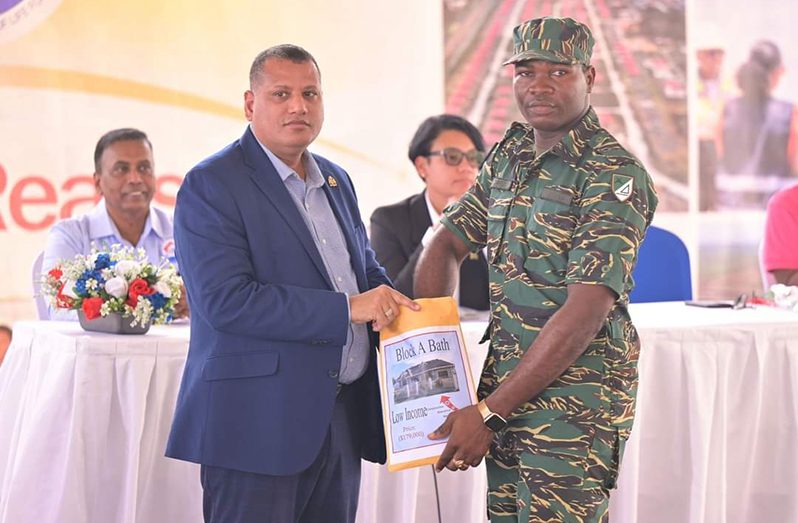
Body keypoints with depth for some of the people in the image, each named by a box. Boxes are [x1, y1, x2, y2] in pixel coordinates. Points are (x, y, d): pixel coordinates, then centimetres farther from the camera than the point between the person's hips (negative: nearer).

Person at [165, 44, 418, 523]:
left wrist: (388, 302, 0)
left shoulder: (336, 181, 16)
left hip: (341, 419, 7)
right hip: (258, 421, -7)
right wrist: (347, 308, -22)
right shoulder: (210, 185, -9)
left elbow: (368, 269, 25)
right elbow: (226, 300, -20)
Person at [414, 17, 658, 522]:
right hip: (505, 382, 7)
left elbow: (586, 312, -22)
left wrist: (488, 413, -21)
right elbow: (447, 242, 17)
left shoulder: (614, 175, -15)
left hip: (574, 395, -7)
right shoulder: (511, 152, 9)